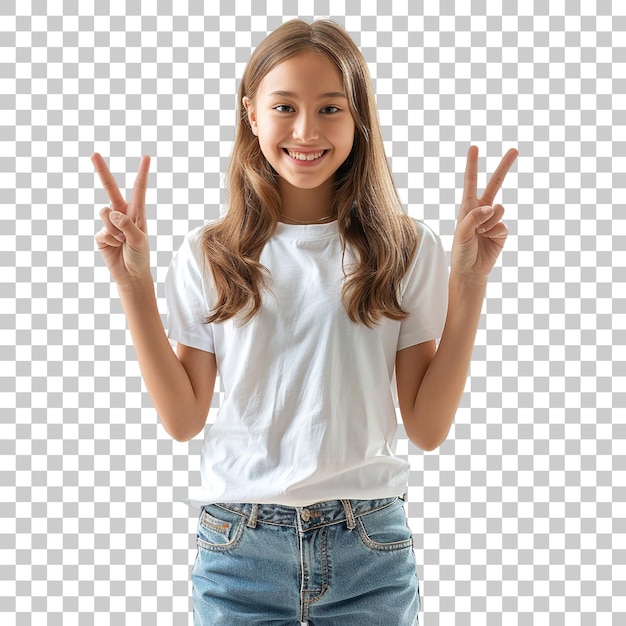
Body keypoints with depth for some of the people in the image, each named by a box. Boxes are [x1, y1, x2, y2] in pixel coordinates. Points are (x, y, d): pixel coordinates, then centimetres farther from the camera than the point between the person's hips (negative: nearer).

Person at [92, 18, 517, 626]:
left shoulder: (407, 250, -2)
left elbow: (428, 427, -4)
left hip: (370, 548, 0)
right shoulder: (209, 255, 0)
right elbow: (183, 419, -2)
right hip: (239, 546, 1)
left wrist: (469, 281, -10)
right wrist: (135, 284, -8)